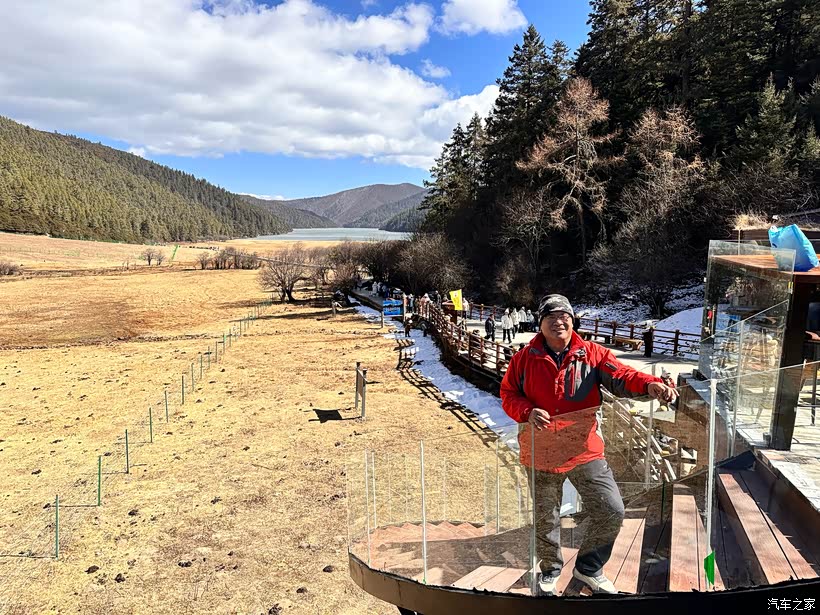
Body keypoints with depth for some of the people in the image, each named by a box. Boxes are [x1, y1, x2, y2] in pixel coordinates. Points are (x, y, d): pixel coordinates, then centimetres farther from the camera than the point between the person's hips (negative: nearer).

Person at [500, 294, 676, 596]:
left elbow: (619, 375, -16)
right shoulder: (525, 358, -3)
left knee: (612, 512, 4)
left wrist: (649, 384, -37)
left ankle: (588, 568, 32)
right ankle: (550, 569, 45)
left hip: (586, 452, 1)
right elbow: (508, 395, 0)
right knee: (545, 519, 15)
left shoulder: (592, 354, -3)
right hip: (541, 455, 0)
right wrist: (527, 412, -20)